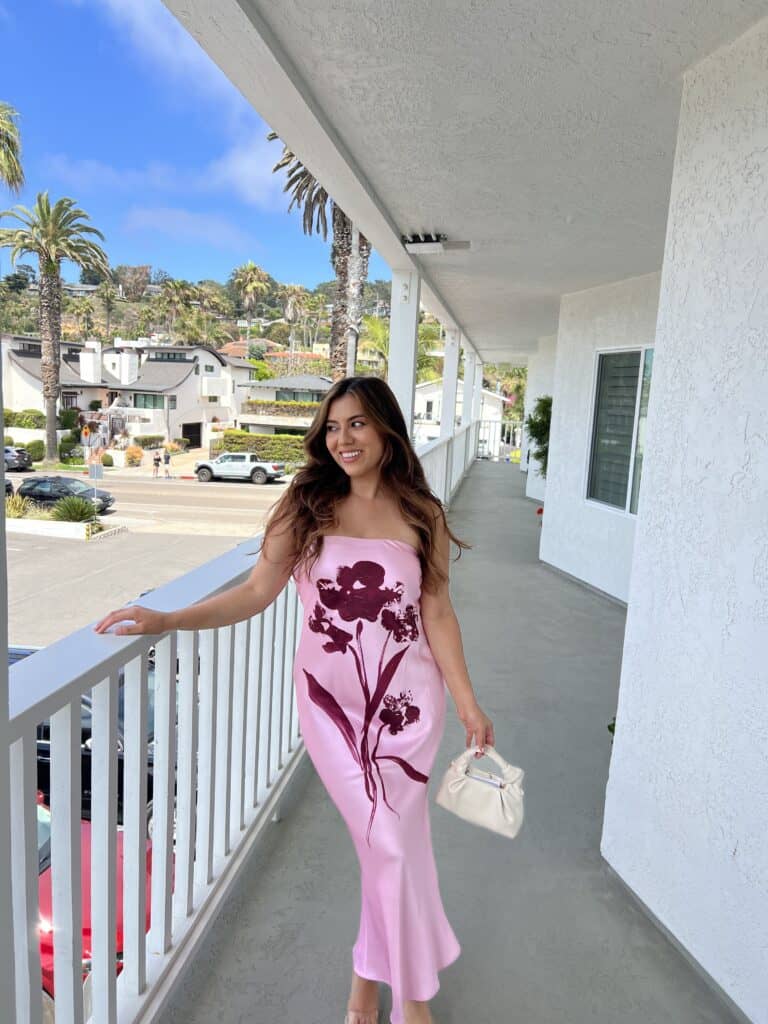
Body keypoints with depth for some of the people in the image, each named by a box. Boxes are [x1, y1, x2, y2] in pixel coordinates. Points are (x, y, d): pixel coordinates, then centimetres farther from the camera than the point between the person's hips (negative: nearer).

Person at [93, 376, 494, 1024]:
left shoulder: (421, 515, -2)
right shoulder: (306, 505, -4)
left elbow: (437, 614, 1)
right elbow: (258, 591, -6)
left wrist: (466, 701, 1)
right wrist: (167, 620, -16)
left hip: (405, 701, 0)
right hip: (329, 700, 0)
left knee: (390, 843, 7)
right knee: (388, 845, 7)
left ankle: (370, 972, 36)